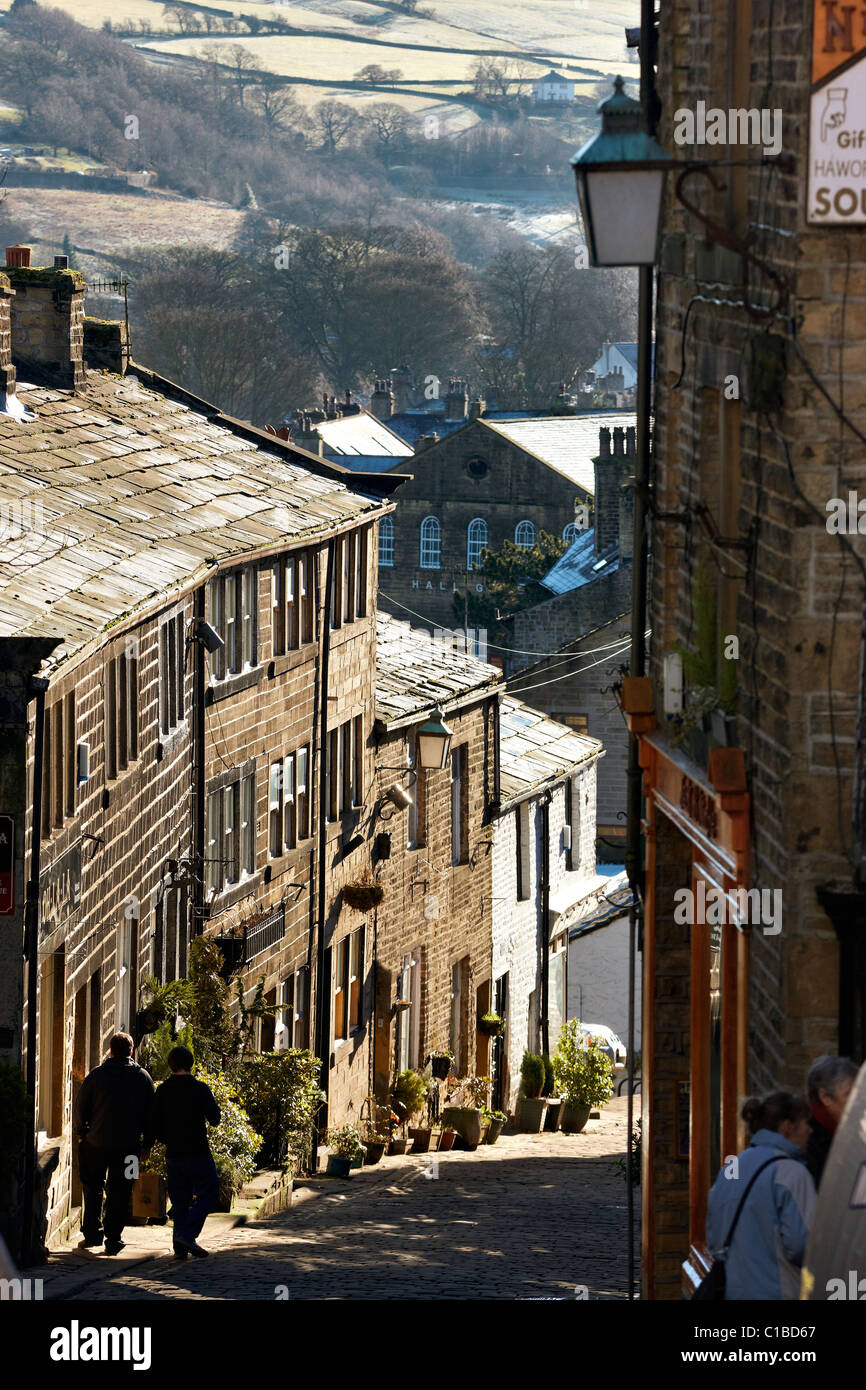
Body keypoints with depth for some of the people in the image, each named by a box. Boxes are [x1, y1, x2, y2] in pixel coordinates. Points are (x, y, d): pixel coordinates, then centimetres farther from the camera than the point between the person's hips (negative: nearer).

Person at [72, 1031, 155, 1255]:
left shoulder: (97, 1075, -3)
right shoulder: (143, 1077, 2)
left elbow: (80, 1107, 0)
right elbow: (150, 1112, 4)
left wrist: (79, 1133, 14)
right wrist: (147, 1143, 11)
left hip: (96, 1142, -1)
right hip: (128, 1144, 1)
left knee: (92, 1188, 17)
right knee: (119, 1193, 5)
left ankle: (93, 1233, 17)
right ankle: (113, 1239, 2)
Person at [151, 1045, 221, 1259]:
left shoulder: (162, 1091, 2)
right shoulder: (200, 1089, -10)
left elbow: (156, 1127, 5)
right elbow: (214, 1119, -2)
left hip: (173, 1154, 4)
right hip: (198, 1152, -4)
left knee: (180, 1201, 11)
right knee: (208, 1194, 6)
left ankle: (180, 1248, 6)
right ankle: (188, 1235, -11)